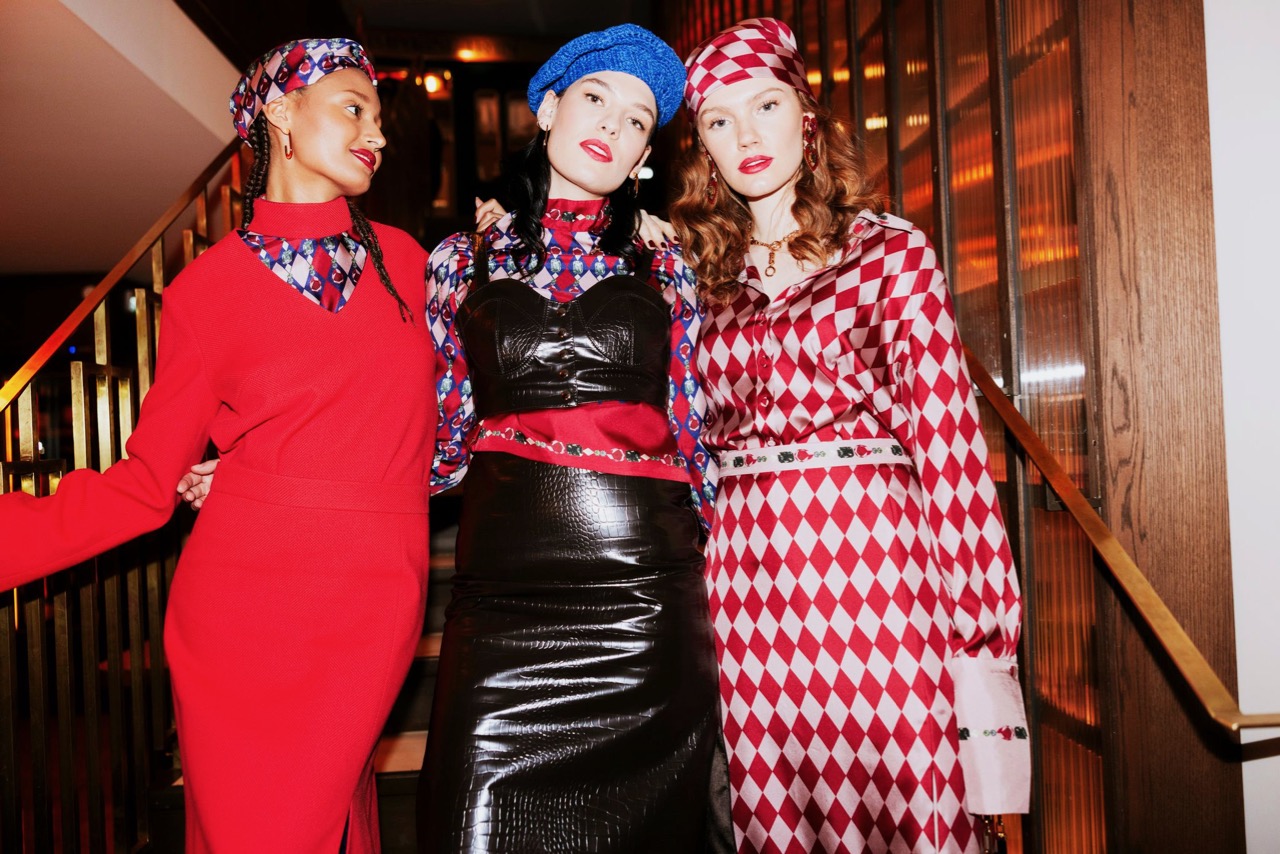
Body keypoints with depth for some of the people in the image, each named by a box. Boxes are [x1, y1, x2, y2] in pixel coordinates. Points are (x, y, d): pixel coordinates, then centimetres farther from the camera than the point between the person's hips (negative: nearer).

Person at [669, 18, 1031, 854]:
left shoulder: (891, 251, 3)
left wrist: (982, 635, -9)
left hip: (871, 568, -3)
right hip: (745, 582, 3)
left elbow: (949, 440, -4)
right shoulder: (708, 276, 13)